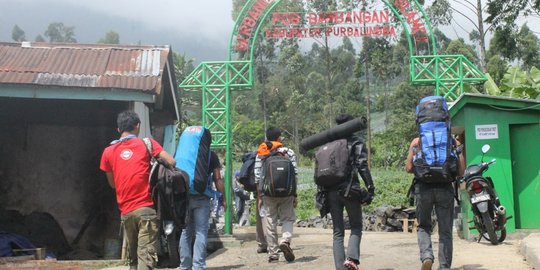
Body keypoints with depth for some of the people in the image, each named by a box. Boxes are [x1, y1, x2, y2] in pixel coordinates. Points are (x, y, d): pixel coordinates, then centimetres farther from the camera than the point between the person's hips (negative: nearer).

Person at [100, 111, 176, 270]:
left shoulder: (108, 152, 11)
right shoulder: (147, 143, 2)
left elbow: (112, 183, 19)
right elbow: (171, 162, -5)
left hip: (126, 212, 4)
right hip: (146, 208, -4)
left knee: (132, 255, 17)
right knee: (146, 254, -8)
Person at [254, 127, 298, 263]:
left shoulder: (260, 155, 3)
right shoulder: (289, 152, 3)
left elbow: (258, 177, 1)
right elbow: (294, 175, 1)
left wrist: (259, 196, 7)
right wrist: (295, 194, 7)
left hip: (268, 194, 0)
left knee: (269, 224, 6)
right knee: (288, 218, 12)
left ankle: (273, 254, 9)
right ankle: (285, 240, -14)